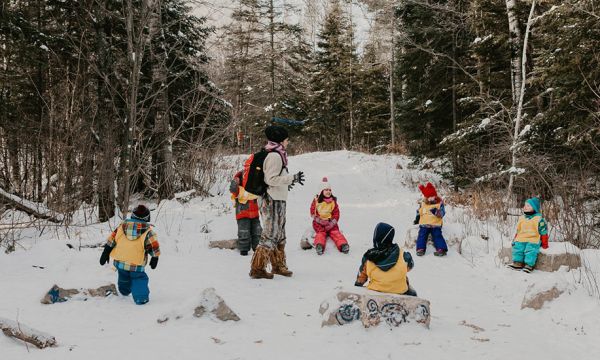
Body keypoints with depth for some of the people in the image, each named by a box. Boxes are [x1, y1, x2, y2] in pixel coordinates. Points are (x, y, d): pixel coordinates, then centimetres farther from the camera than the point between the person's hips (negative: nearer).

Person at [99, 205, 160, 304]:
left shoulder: (122, 226, 2)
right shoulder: (148, 231, -7)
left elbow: (111, 240, 4)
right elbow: (154, 247, -3)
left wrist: (105, 254, 11)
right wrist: (154, 259, 12)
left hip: (120, 261, 4)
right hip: (136, 265, -4)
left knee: (124, 277, 27)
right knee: (139, 278, 12)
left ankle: (124, 291, 50)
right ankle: (141, 298, -1)